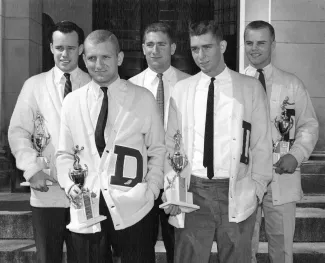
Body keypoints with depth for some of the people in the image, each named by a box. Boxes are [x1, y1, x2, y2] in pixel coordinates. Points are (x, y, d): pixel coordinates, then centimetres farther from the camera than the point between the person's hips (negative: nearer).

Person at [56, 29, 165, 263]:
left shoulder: (143, 98, -1)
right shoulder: (72, 102, 5)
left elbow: (158, 150, 3)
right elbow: (64, 153, 10)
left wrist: (151, 191, -6)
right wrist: (69, 185, -5)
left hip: (132, 209, -2)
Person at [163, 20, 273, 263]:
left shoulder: (250, 88, 0)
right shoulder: (181, 90, 4)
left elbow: (261, 143, 2)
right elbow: (169, 142, 4)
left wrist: (257, 187, -1)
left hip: (236, 195, -1)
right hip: (192, 191, 1)